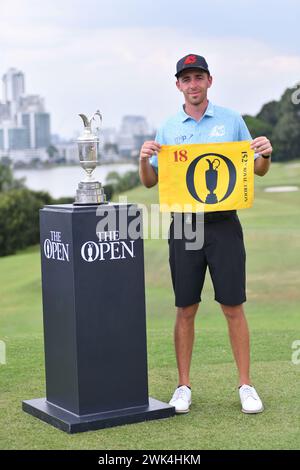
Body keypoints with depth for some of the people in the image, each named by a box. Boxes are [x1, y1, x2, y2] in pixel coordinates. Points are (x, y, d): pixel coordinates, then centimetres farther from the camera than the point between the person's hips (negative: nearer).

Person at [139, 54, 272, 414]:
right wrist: (144, 159, -10)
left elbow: (258, 170, 10)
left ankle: (245, 386, 11)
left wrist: (265, 154, -12)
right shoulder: (168, 128, 8)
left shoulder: (232, 120, 5)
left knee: (233, 307, 1)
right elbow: (150, 182, 10)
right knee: (186, 310, 5)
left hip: (224, 224, -1)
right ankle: (183, 387, 14)